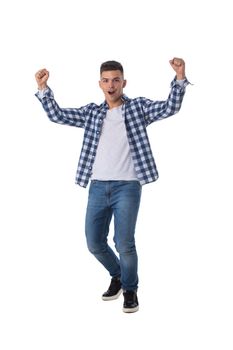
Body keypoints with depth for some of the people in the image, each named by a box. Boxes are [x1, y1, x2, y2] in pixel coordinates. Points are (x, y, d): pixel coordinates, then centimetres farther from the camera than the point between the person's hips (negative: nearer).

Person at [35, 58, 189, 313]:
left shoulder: (138, 107, 5)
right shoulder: (91, 112, 13)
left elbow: (170, 108, -7)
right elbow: (57, 115, 11)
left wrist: (180, 79, -23)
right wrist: (43, 89, -2)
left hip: (127, 187, -4)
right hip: (98, 187, 4)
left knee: (124, 243, -10)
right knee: (94, 243, 8)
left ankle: (130, 289, 16)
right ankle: (118, 276, 36)